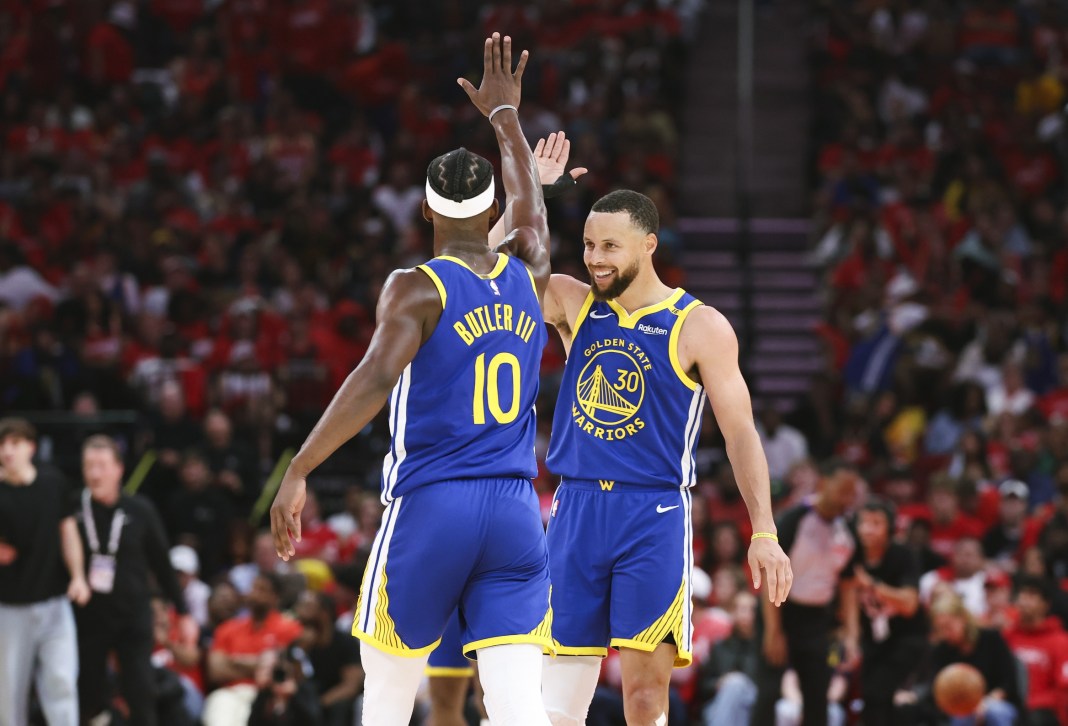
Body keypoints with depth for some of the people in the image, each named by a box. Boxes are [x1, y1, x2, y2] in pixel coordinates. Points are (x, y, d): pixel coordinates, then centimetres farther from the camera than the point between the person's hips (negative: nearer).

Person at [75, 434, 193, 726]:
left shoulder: (140, 511, -3)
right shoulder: (73, 509, -3)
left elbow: (162, 563, 5)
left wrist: (182, 611, 7)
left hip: (133, 617, -1)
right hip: (87, 617, 1)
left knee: (141, 695, -4)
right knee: (90, 696, 4)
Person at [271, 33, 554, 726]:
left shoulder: (417, 288, -4)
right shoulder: (526, 276, 10)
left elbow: (376, 378, -20)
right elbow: (531, 209, 32)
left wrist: (298, 472, -22)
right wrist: (505, 114, 47)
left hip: (429, 508, -3)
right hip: (516, 512, 3)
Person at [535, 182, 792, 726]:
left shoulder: (700, 328, -2)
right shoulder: (572, 304, 10)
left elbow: (740, 432, -2)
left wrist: (764, 532, -10)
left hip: (654, 518, -4)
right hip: (575, 510, 4)